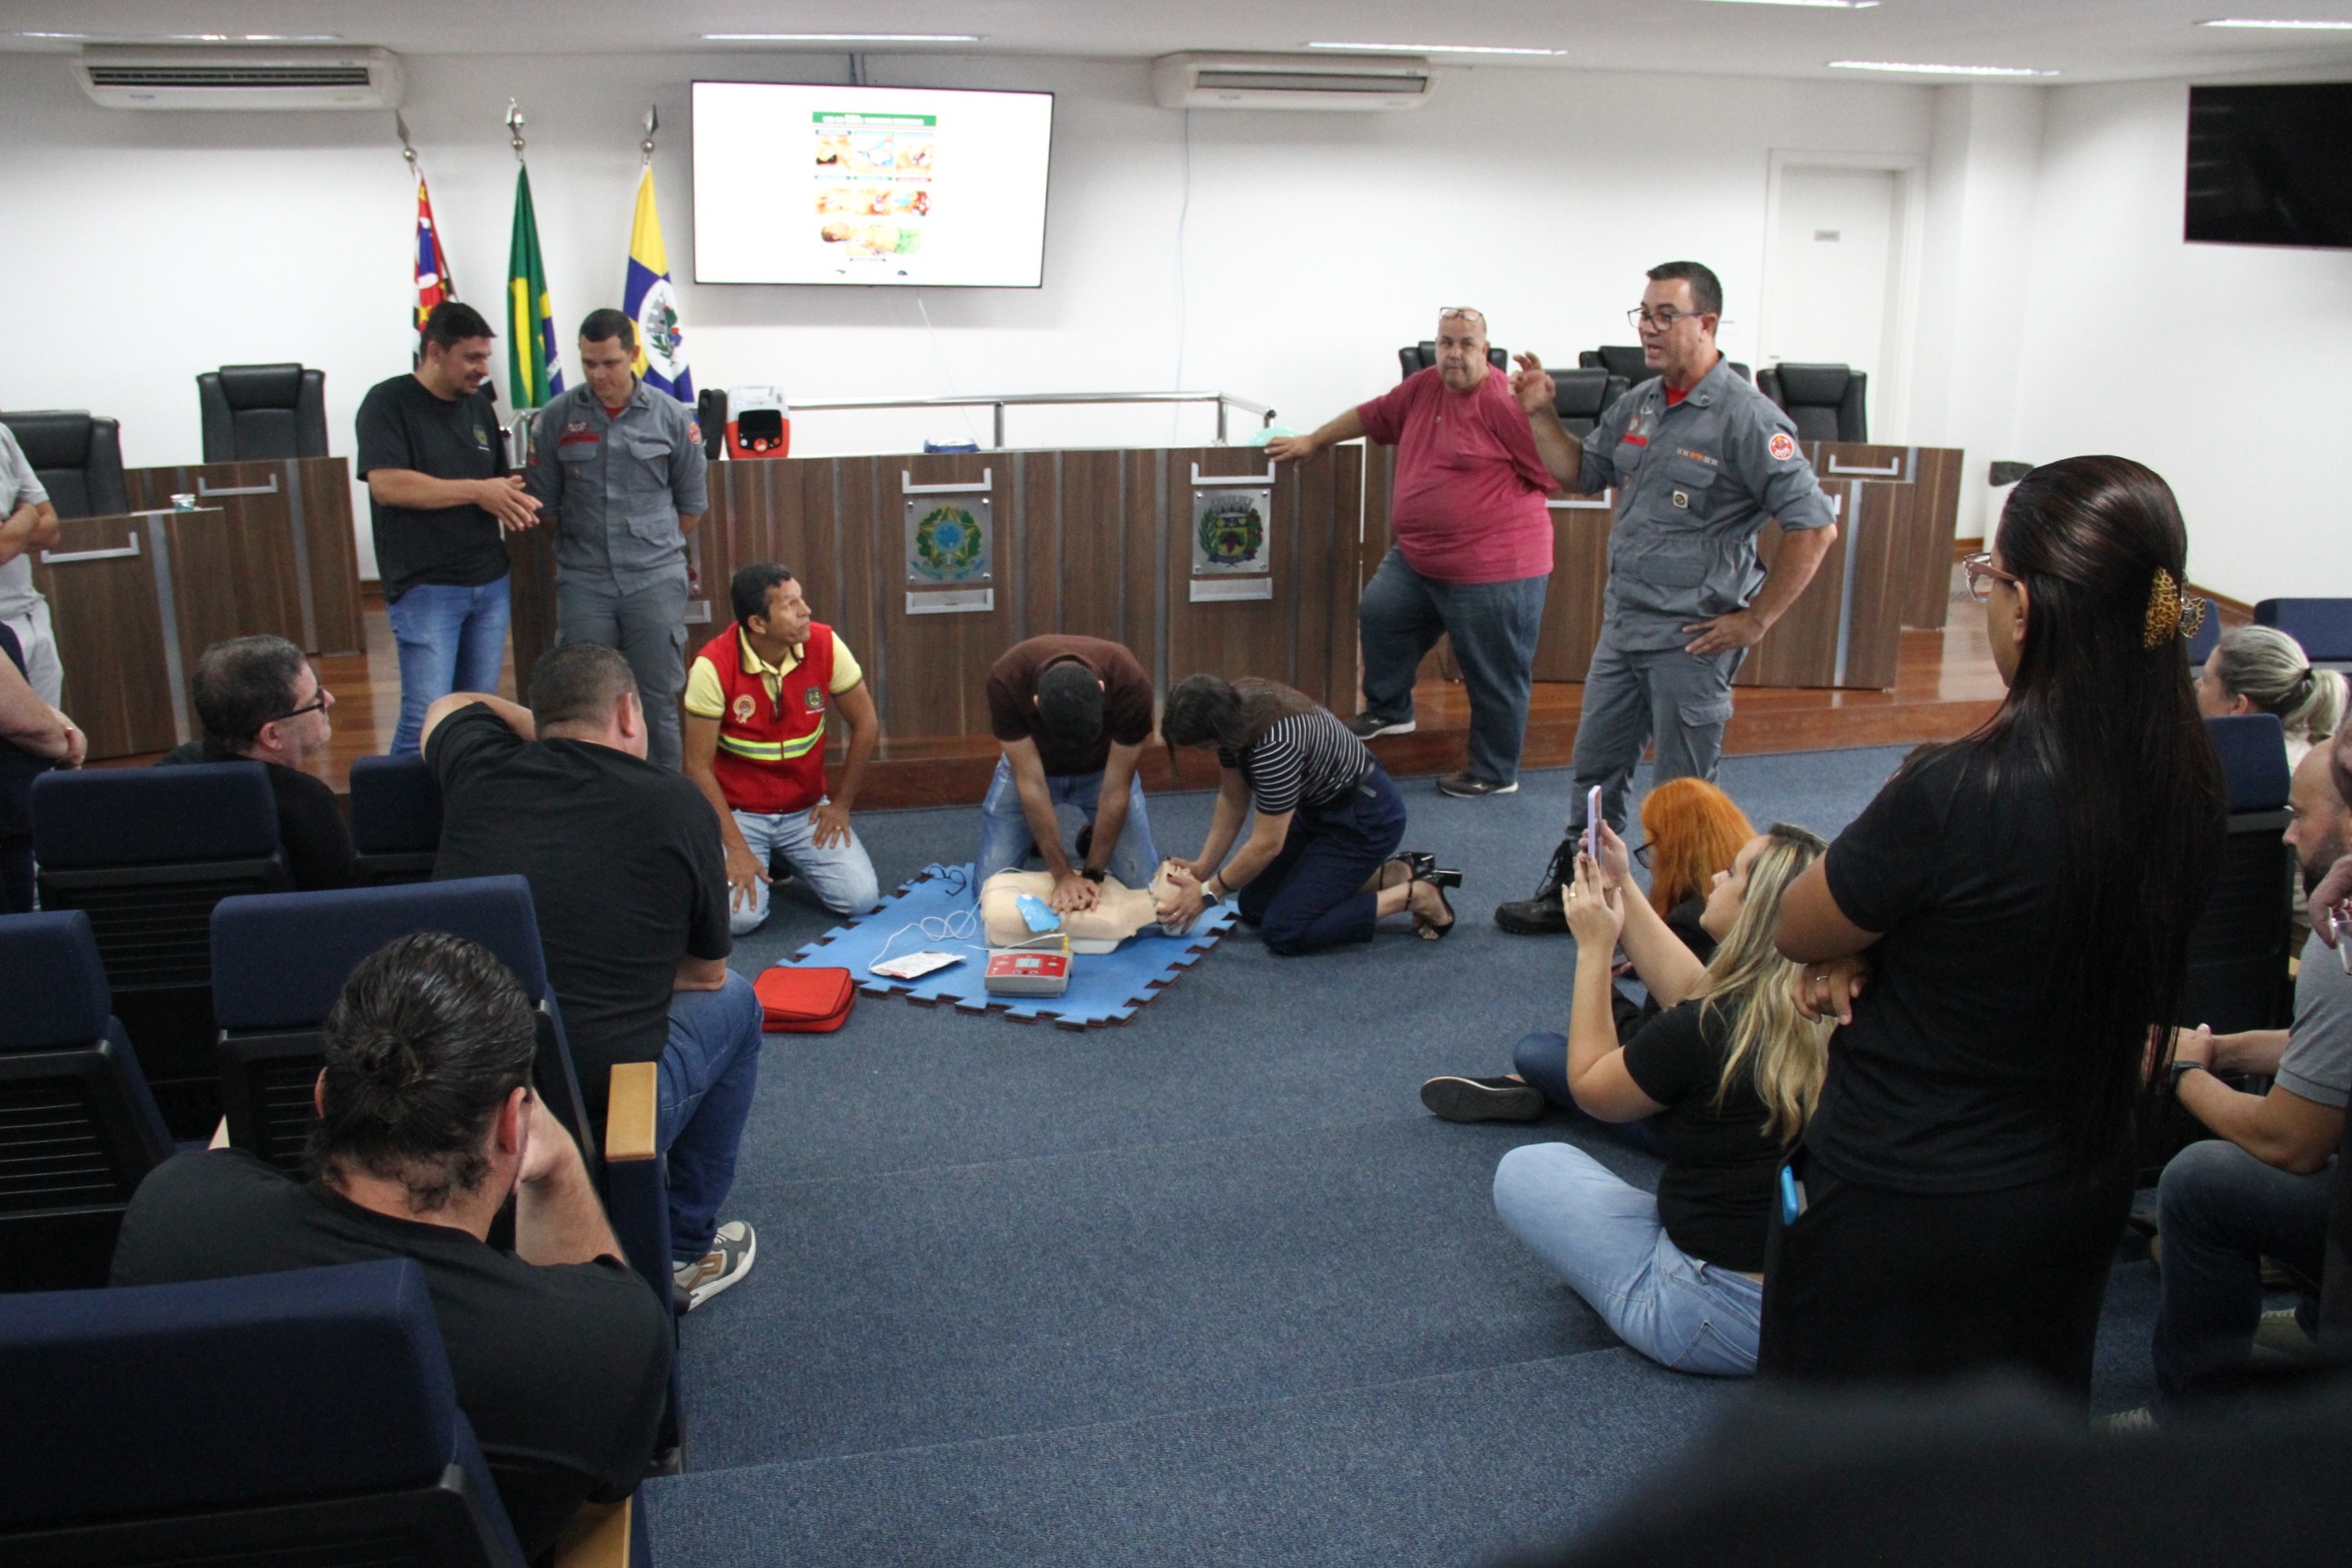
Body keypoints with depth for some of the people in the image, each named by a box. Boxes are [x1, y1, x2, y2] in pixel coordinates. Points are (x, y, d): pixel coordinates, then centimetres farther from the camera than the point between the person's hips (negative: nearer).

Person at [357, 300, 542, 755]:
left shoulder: (478, 405, 15)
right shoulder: (388, 403, -5)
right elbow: (386, 484, -18)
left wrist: (516, 503, -1)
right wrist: (476, 491, -16)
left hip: (490, 582, 7)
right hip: (426, 586, -6)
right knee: (427, 718, -10)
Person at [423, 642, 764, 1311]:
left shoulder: (480, 772, 4)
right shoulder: (676, 804, -4)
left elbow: (452, 704, 32)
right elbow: (708, 974, 12)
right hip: (607, 1114, -4)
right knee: (732, 1002, 24)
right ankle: (686, 1250, 29)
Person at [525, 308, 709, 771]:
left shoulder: (670, 416, 2)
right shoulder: (559, 416, 2)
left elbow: (692, 503, 10)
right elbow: (542, 500, 10)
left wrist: (656, 548, 9)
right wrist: (581, 548, 9)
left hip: (656, 580, 0)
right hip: (583, 582, 1)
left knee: (658, 699, 3)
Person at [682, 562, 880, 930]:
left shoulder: (825, 646, -13)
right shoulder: (714, 666, -20)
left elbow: (866, 725, 0)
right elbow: (699, 766, -15)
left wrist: (840, 803, 1)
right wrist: (736, 846, -18)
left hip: (807, 810, 3)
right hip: (738, 812, -3)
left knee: (861, 898, -13)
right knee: (740, 916, -24)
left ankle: (789, 859, 18)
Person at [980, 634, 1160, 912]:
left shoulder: (1130, 684, -37)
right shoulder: (1007, 679, -37)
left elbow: (1116, 790, -27)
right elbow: (1030, 782, -30)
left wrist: (1092, 874, -25)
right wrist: (1064, 876, -30)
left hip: (1101, 769, 0)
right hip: (1030, 765, 0)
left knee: (1143, 886, -10)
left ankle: (1094, 835, 20)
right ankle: (1038, 834, 21)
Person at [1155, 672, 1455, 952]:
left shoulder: (1274, 743, -35)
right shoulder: (1231, 709, -10)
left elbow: (1267, 844, -26)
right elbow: (1232, 800, 4)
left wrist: (1208, 893, -15)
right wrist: (1202, 868, 0)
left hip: (1364, 817, -9)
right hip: (1318, 807, 9)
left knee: (1284, 932, -14)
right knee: (1254, 907, 10)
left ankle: (1416, 894, -3)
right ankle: (1390, 874, 14)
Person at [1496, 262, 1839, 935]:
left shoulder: (1746, 418, -15)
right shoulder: (1637, 405, 8)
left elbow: (1813, 528, -17)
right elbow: (1583, 472, 23)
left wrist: (1753, 622, -15)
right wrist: (1543, 416, 7)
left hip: (1691, 639, -7)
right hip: (1622, 625, 8)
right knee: (1595, 767, 17)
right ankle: (1572, 892, 31)